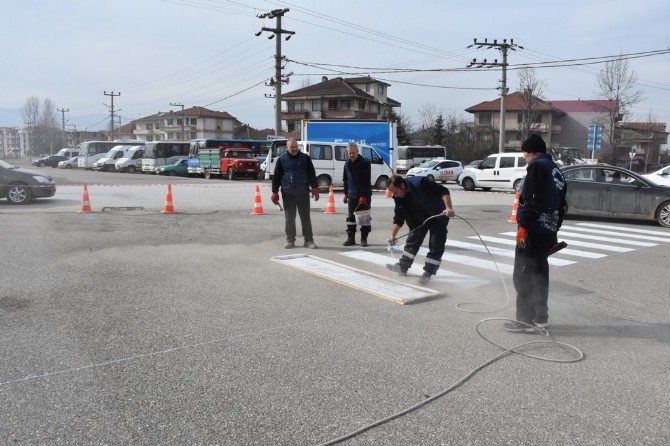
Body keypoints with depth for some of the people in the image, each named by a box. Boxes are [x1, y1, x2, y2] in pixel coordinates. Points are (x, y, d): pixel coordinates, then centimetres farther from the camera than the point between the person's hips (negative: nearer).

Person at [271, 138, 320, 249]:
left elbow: (311, 174, 6)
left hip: (303, 194, 0)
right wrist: (275, 192, 2)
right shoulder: (281, 159, 5)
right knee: (289, 219, 6)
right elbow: (276, 176, 6)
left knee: (306, 218, 4)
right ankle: (290, 241, 16)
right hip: (287, 195, 0)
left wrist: (314, 188, -3)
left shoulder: (305, 158, 6)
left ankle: (309, 240, 11)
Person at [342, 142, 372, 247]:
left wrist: (364, 196, -18)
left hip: (364, 195, -5)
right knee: (350, 217, 6)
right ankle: (351, 238, 12)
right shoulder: (347, 164, 9)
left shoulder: (365, 163, -10)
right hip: (352, 195, 5)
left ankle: (364, 238, 8)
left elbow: (366, 181, -14)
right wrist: (346, 193, 12)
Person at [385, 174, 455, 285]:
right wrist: (392, 234, -15)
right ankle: (403, 267, 21)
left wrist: (449, 208, -38)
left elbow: (443, 191, -27)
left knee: (436, 245, -5)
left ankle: (428, 272, 6)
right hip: (419, 220, 6)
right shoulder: (399, 198, -12)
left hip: (438, 216, -6)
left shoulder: (421, 183, -33)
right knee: (412, 240, 9)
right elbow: (398, 219, -5)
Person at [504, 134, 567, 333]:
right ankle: (540, 318, 25)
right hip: (548, 232, 9)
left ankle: (525, 320, -3)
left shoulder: (537, 165, -8)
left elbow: (532, 199, -20)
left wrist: (523, 226, -20)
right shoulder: (557, 171, 21)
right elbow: (560, 206, 22)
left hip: (533, 230, -9)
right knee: (540, 273, 16)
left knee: (522, 275, -5)